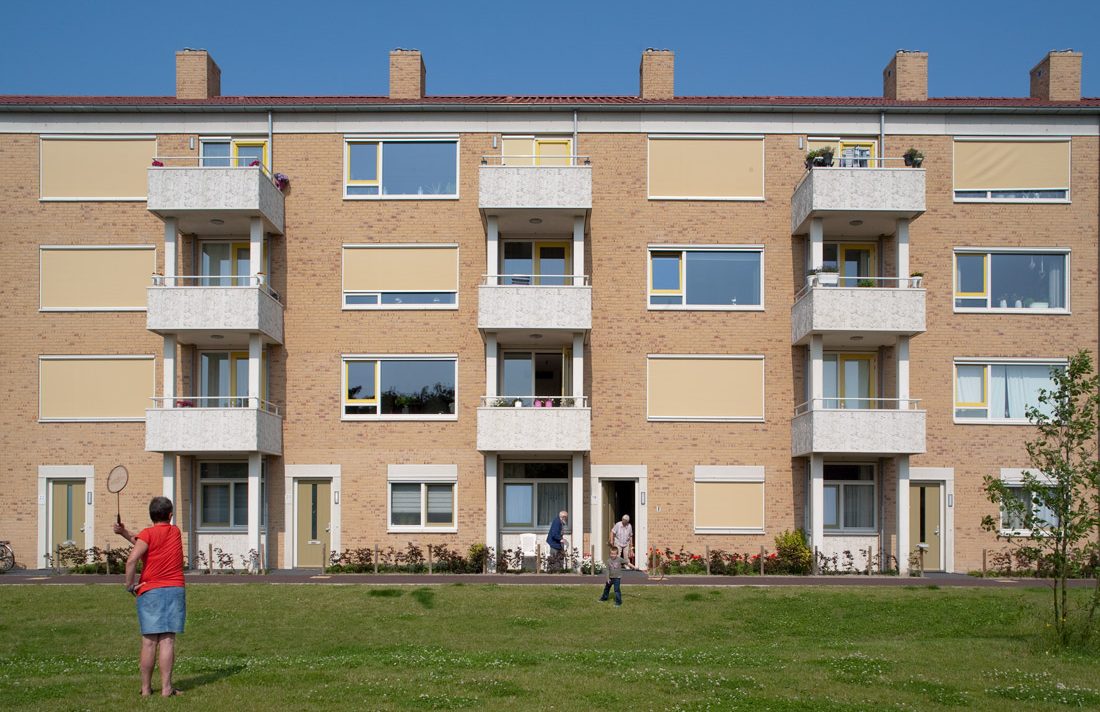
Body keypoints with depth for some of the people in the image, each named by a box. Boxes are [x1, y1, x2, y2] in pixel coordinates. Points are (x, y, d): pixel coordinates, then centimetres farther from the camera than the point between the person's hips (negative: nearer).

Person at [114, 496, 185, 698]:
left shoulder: (148, 534, -2)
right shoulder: (175, 532, 11)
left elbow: (132, 559, -16)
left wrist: (130, 585, -5)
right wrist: (126, 533, 14)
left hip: (149, 591, -2)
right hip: (175, 589, 2)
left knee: (149, 642, 3)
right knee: (167, 641, -2)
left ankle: (146, 688, 9)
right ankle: (166, 687, -5)